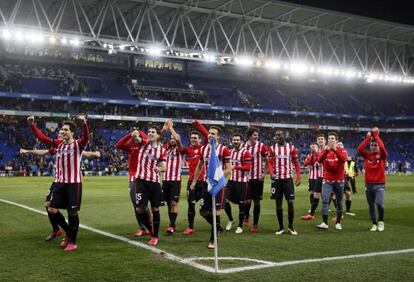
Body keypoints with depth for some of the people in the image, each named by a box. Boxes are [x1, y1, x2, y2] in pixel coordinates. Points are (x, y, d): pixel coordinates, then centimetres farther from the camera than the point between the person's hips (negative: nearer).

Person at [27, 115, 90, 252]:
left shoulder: (78, 144, -7)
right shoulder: (58, 143, 9)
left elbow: (86, 137, -28)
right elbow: (41, 137, 9)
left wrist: (84, 123, -45)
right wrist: (32, 125, -2)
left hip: (74, 183, -6)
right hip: (59, 182, 6)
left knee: (72, 212, 0)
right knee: (52, 209, 5)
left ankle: (72, 242, 15)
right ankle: (68, 233, 26)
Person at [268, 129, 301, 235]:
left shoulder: (291, 147, 1)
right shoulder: (272, 148, 4)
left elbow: (296, 163, 5)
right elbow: (270, 163, 5)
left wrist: (298, 177, -3)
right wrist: (272, 173, -14)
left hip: (288, 178, -1)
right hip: (276, 179, 1)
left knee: (290, 202, -4)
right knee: (278, 203, 4)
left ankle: (291, 226, 11)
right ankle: (281, 227, 14)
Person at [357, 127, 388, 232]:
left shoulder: (382, 155, -1)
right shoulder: (367, 155, 5)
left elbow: (382, 147, -22)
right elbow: (360, 149, -14)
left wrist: (376, 135, -14)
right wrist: (368, 137, -11)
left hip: (379, 184, -3)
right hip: (368, 184, 3)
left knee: (379, 204, -15)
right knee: (371, 206, 8)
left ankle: (381, 221, 8)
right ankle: (374, 224, 20)